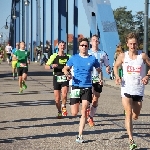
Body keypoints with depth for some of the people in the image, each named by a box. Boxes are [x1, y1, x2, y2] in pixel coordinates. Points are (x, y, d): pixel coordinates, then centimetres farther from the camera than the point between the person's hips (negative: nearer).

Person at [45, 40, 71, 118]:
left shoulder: (68, 57, 6)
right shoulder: (54, 56, 1)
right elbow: (46, 66, -3)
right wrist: (51, 66, -24)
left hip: (65, 78, 0)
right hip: (57, 78, 0)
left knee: (64, 94, -22)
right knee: (57, 98, 3)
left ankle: (63, 106, 6)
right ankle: (59, 112, 26)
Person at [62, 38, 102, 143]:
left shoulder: (93, 59, 4)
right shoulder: (74, 58, 4)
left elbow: (99, 70, 17)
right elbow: (65, 68, 13)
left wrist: (101, 78, -1)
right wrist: (67, 73, -9)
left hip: (87, 87, -1)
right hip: (76, 87, 1)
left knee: (84, 111, -9)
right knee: (74, 113, -2)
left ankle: (80, 136, -4)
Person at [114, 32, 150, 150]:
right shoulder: (123, 56, -1)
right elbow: (116, 66, 16)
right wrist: (117, 77, -1)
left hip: (139, 90, 1)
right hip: (126, 88, -1)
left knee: (135, 117, 11)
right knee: (128, 114, -14)